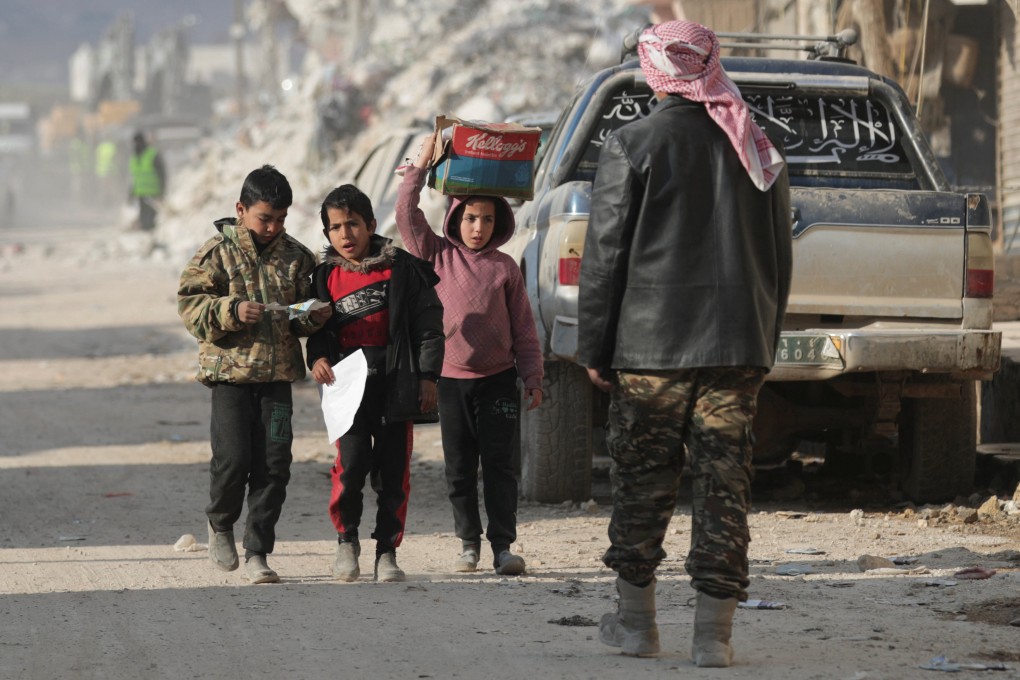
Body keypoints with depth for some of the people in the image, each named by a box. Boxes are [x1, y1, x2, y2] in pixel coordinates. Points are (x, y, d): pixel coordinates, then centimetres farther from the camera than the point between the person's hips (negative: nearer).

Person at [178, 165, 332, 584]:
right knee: (233, 458, -8)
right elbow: (189, 303, -5)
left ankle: (257, 553, 6)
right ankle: (220, 524, 21)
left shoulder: (295, 256, 9)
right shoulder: (219, 252, -2)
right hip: (230, 371, -3)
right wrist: (231, 312, -20)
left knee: (274, 463, -1)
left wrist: (314, 318, -5)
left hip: (278, 374, 3)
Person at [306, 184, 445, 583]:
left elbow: (429, 323, 3)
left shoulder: (400, 268, 1)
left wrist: (428, 376, -2)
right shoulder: (327, 276, 9)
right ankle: (346, 539, 11)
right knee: (351, 466, -12)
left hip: (396, 384, -1)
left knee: (394, 472, 2)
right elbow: (318, 328, 17)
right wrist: (317, 357, -4)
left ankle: (387, 551, 13)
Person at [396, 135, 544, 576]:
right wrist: (421, 165, -7)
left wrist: (533, 378, 1)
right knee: (459, 468, 7)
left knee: (498, 464, -4)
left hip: (497, 379, -1)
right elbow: (407, 214, -4)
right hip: (451, 378, 1)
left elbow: (523, 329, 6)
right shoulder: (439, 256, 5)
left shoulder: (505, 268, 4)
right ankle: (468, 542, 17)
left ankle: (503, 545, -3)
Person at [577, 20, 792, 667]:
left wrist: (595, 348, 1)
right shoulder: (759, 151, 8)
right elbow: (779, 258, 14)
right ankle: (715, 631, 0)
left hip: (651, 346, -3)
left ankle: (637, 619, 17)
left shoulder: (633, 146, -6)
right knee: (725, 483, 3)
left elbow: (606, 255, -5)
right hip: (740, 348, 3)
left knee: (643, 480, 8)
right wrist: (765, 345, 20)